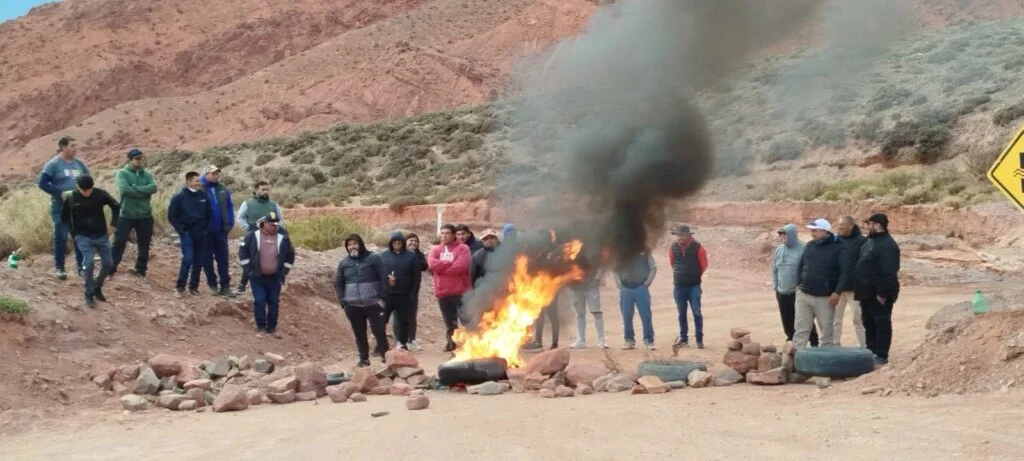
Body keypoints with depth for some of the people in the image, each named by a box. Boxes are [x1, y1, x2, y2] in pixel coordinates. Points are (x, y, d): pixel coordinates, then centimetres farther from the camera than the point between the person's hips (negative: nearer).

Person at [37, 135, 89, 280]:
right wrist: (60, 193, -19)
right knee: (61, 237, -1)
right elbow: (42, 183, -12)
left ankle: (81, 266, 16)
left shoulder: (79, 163, 7)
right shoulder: (53, 164, -8)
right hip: (61, 207, -5)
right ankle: (59, 267, 9)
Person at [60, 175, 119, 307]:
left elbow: (116, 207, 5)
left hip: (101, 235, 2)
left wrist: (112, 225, 2)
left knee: (108, 264, 4)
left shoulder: (100, 194, -12)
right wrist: (73, 233, -2)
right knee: (89, 263, -17)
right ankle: (89, 295, -1)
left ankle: (97, 287, 29)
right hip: (83, 237, -2)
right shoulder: (71, 198, -13)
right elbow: (64, 216, 3)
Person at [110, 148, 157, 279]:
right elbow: (124, 189, -20)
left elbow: (153, 188, -12)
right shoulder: (122, 173, -2)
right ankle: (110, 269, 6)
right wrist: (144, 192, -17)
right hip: (126, 215, -3)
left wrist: (135, 187, -19)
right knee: (119, 243, -1)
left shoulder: (147, 174, 7)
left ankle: (141, 269, 22)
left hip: (145, 216, 3)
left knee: (144, 244, 10)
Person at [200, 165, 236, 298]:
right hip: (206, 231, -3)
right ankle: (212, 284, 19)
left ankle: (225, 286, 4)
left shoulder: (223, 189, 5)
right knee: (207, 258, 8)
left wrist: (230, 224, 2)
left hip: (221, 230, 3)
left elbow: (230, 207, 9)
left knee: (223, 258, 3)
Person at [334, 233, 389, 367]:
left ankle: (385, 355, 12)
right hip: (353, 306, 3)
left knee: (379, 331, -4)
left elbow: (384, 278, -1)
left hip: (373, 304, -3)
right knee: (359, 334, 8)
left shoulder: (373, 258, -1)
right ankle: (364, 359, 18)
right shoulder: (344, 263, 8)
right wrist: (342, 301, 1)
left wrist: (382, 297, -8)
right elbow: (338, 283, 12)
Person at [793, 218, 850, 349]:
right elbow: (800, 266, 19)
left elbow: (845, 272, -11)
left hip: (825, 298, -5)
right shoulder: (809, 246, 10)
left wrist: (837, 292, -18)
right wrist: (799, 284, 10)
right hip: (803, 295, 5)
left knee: (826, 331, 5)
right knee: (801, 329, 4)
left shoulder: (838, 248, -7)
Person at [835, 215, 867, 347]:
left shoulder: (862, 241, -7)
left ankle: (863, 347, 11)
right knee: (835, 319, 9)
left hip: (855, 287, -4)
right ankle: (835, 346, 18)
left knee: (859, 319, 3)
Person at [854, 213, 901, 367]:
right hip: (868, 292, 10)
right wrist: (860, 288, 19)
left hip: (879, 294, -10)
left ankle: (881, 355, 2)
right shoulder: (871, 240, 13)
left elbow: (889, 272, -24)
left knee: (882, 323, -2)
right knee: (869, 323, 17)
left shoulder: (887, 245, -19)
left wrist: (883, 292, -25)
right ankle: (871, 351, 26)